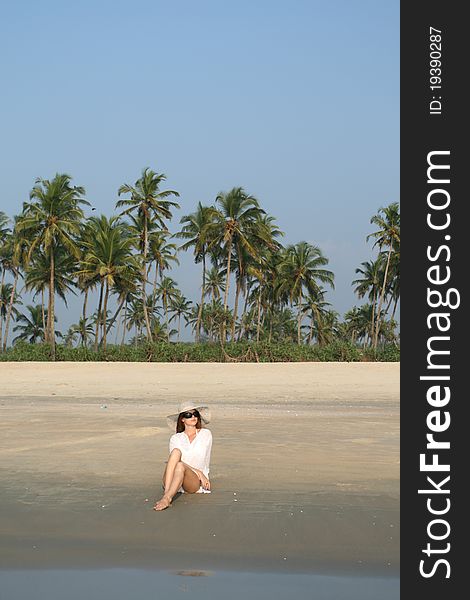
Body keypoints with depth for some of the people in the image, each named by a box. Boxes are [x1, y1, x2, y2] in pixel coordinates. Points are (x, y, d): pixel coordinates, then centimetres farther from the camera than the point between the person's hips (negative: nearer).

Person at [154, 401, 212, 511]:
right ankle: (167, 492, -47)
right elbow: (174, 457, -2)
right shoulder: (175, 438, 14)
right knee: (176, 452, -30)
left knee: (180, 466, -35)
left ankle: (167, 498, -53)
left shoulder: (206, 434, 14)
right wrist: (198, 472, -11)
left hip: (197, 482, -1)